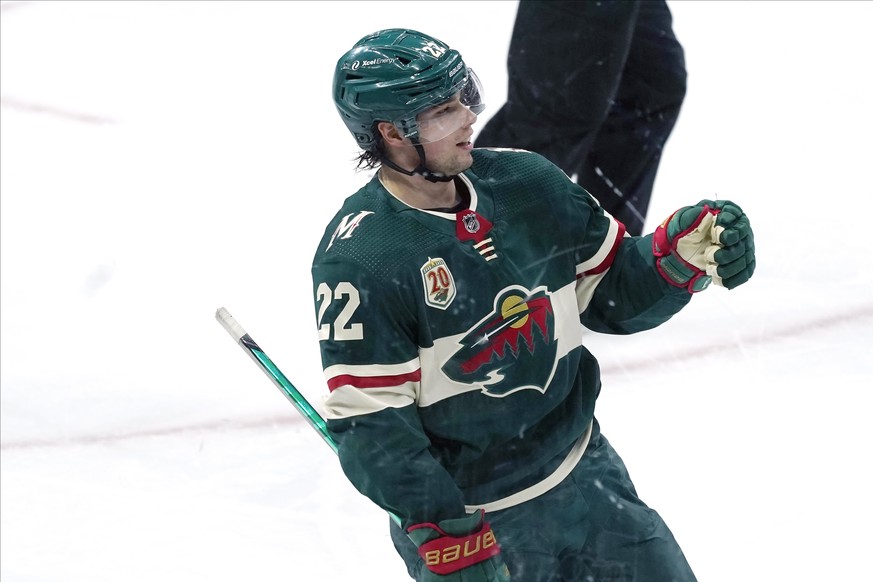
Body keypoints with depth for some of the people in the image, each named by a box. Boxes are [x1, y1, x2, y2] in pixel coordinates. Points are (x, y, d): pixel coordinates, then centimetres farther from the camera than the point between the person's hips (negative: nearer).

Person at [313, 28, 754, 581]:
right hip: (467, 515, -6)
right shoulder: (359, 260, -20)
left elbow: (613, 294, 7)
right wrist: (443, 534, -24)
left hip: (585, 472, 6)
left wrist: (684, 250, -12)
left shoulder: (525, 182, -3)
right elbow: (369, 421, -20)